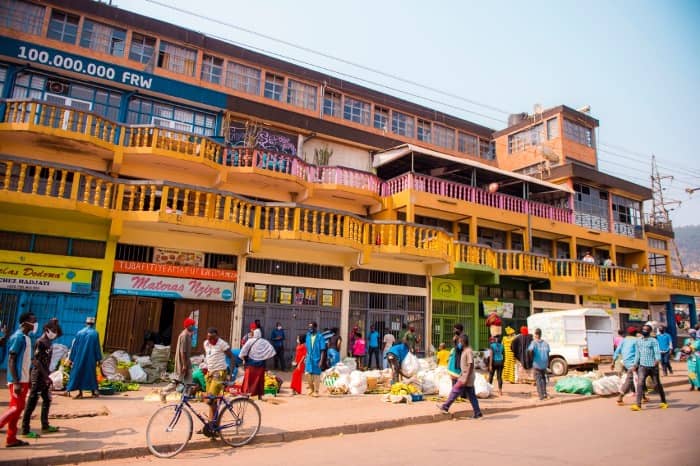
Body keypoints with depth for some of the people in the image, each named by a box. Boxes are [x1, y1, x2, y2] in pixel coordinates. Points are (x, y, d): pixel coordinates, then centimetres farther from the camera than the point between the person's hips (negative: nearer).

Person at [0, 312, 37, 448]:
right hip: (18, 380, -9)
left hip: (23, 380, 9)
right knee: (16, 407, -8)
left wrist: (27, 380, 21)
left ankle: (11, 439, 16)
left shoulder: (26, 337, 13)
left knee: (18, 408, 11)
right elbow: (11, 360, -19)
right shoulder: (18, 337, -15)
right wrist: (16, 382, -23)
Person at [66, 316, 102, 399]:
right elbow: (97, 347, -5)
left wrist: (71, 359, 9)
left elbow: (74, 346, 3)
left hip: (79, 358, 1)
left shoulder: (79, 333, -1)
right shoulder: (95, 333, -7)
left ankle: (80, 392, 8)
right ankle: (93, 392, 11)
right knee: (91, 373, 8)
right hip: (90, 358, -1)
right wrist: (99, 359, 1)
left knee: (78, 373, 10)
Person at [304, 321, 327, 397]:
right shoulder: (308, 336, 6)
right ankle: (311, 389, 24)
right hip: (309, 359, 4)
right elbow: (307, 349, 12)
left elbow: (322, 350, -9)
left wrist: (321, 360, -14)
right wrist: (306, 358, 7)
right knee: (307, 374, 2)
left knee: (316, 375, 3)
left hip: (316, 359, -4)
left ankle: (316, 391, 17)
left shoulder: (320, 337, -9)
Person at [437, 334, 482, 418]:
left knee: (455, 391, -3)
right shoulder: (464, 351, 12)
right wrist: (461, 375, 23)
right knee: (471, 396, 11)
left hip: (466, 378, -9)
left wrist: (466, 379, -23)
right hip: (464, 377, 9)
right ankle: (477, 413, 14)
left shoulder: (468, 351, -17)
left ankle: (445, 407, 5)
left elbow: (471, 366, -22)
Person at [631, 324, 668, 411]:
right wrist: (635, 364, 13)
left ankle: (664, 402, 33)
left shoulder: (653, 341, -5)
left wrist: (657, 360, -34)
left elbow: (657, 352, -15)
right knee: (640, 384, -9)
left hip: (653, 366, -3)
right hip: (642, 366, 3)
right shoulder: (638, 341, 10)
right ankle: (638, 405, -13)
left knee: (657, 384, 11)